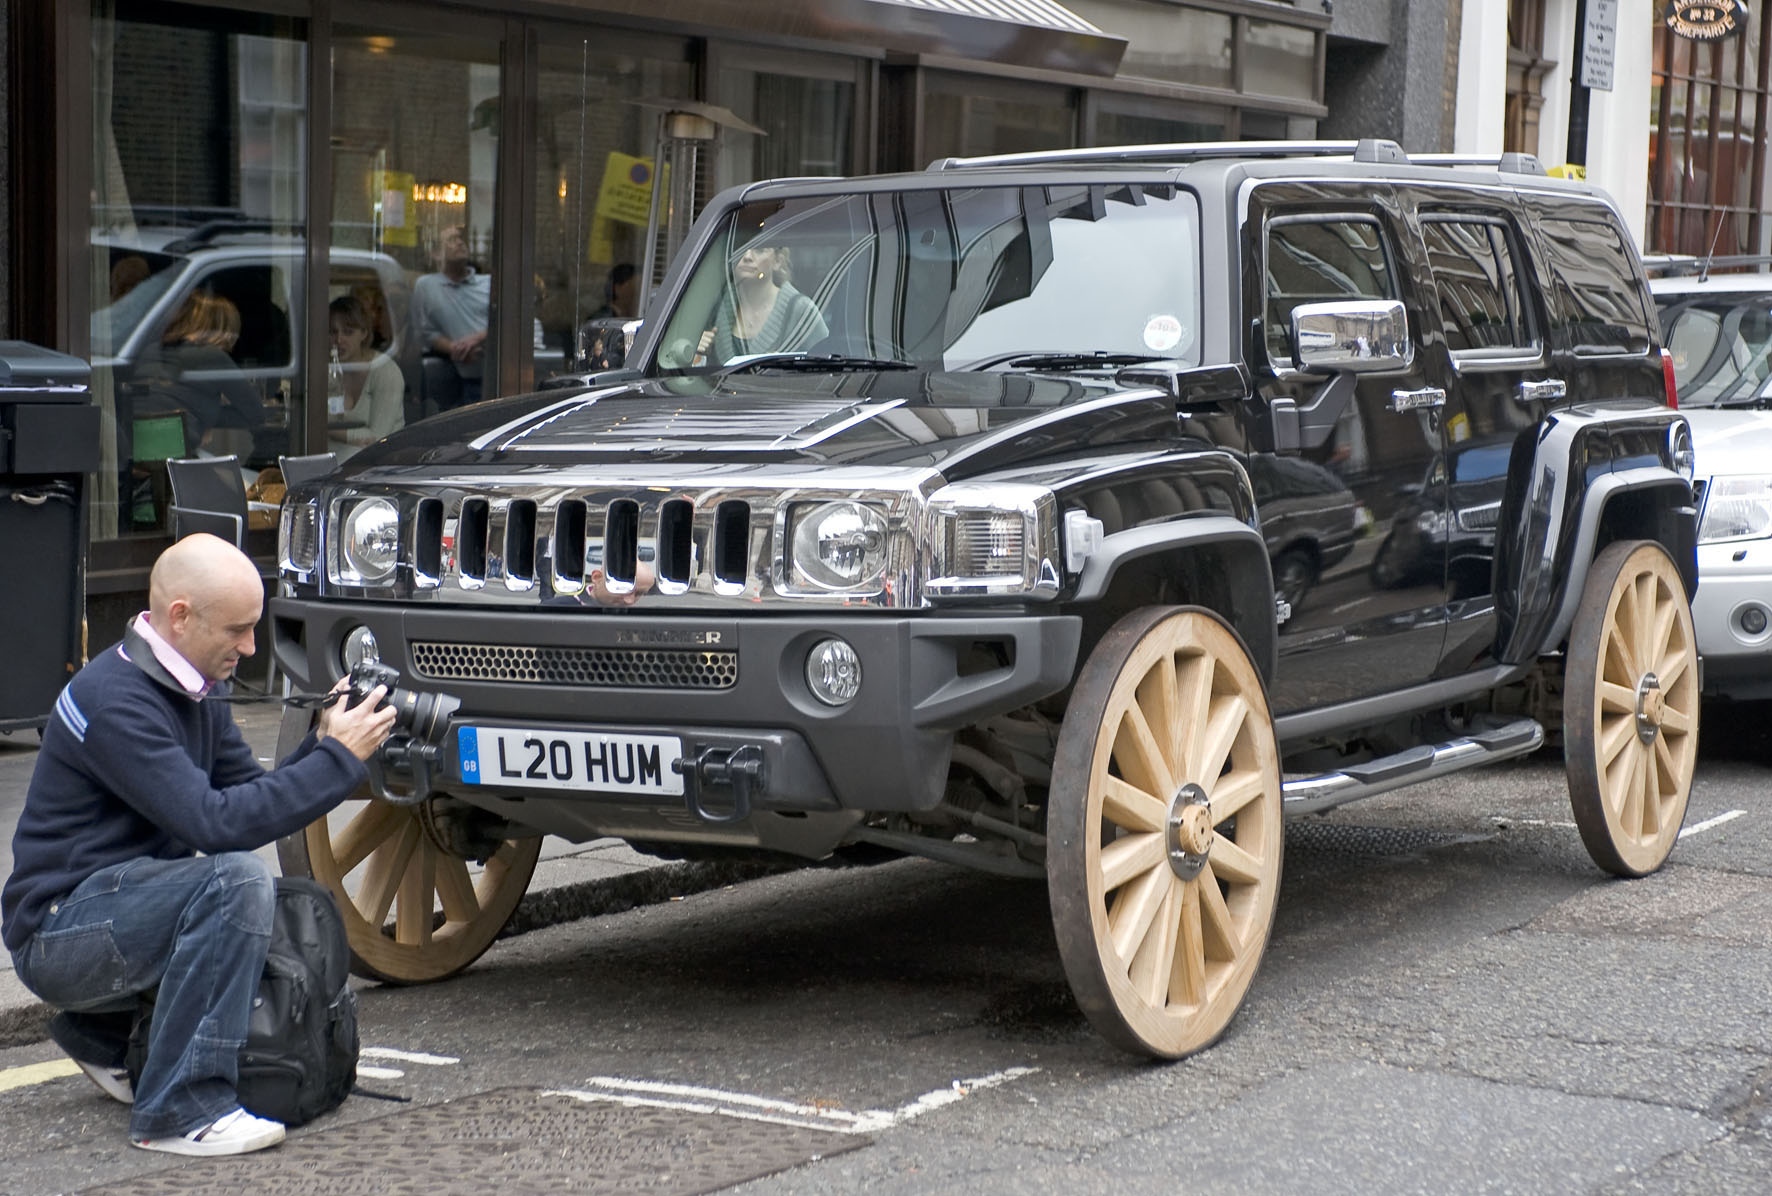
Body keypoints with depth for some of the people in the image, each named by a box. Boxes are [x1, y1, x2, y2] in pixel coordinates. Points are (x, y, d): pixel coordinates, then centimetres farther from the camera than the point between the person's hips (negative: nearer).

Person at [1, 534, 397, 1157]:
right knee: (236, 879, -28)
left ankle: (106, 1034, 14)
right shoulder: (114, 699, -22)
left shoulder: (195, 695, 9)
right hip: (57, 934, -10)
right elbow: (214, 824, -29)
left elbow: (255, 796, 9)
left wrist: (320, 745, -9)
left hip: (120, 906, 10)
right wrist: (339, 758, -25)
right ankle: (179, 1111, -25)